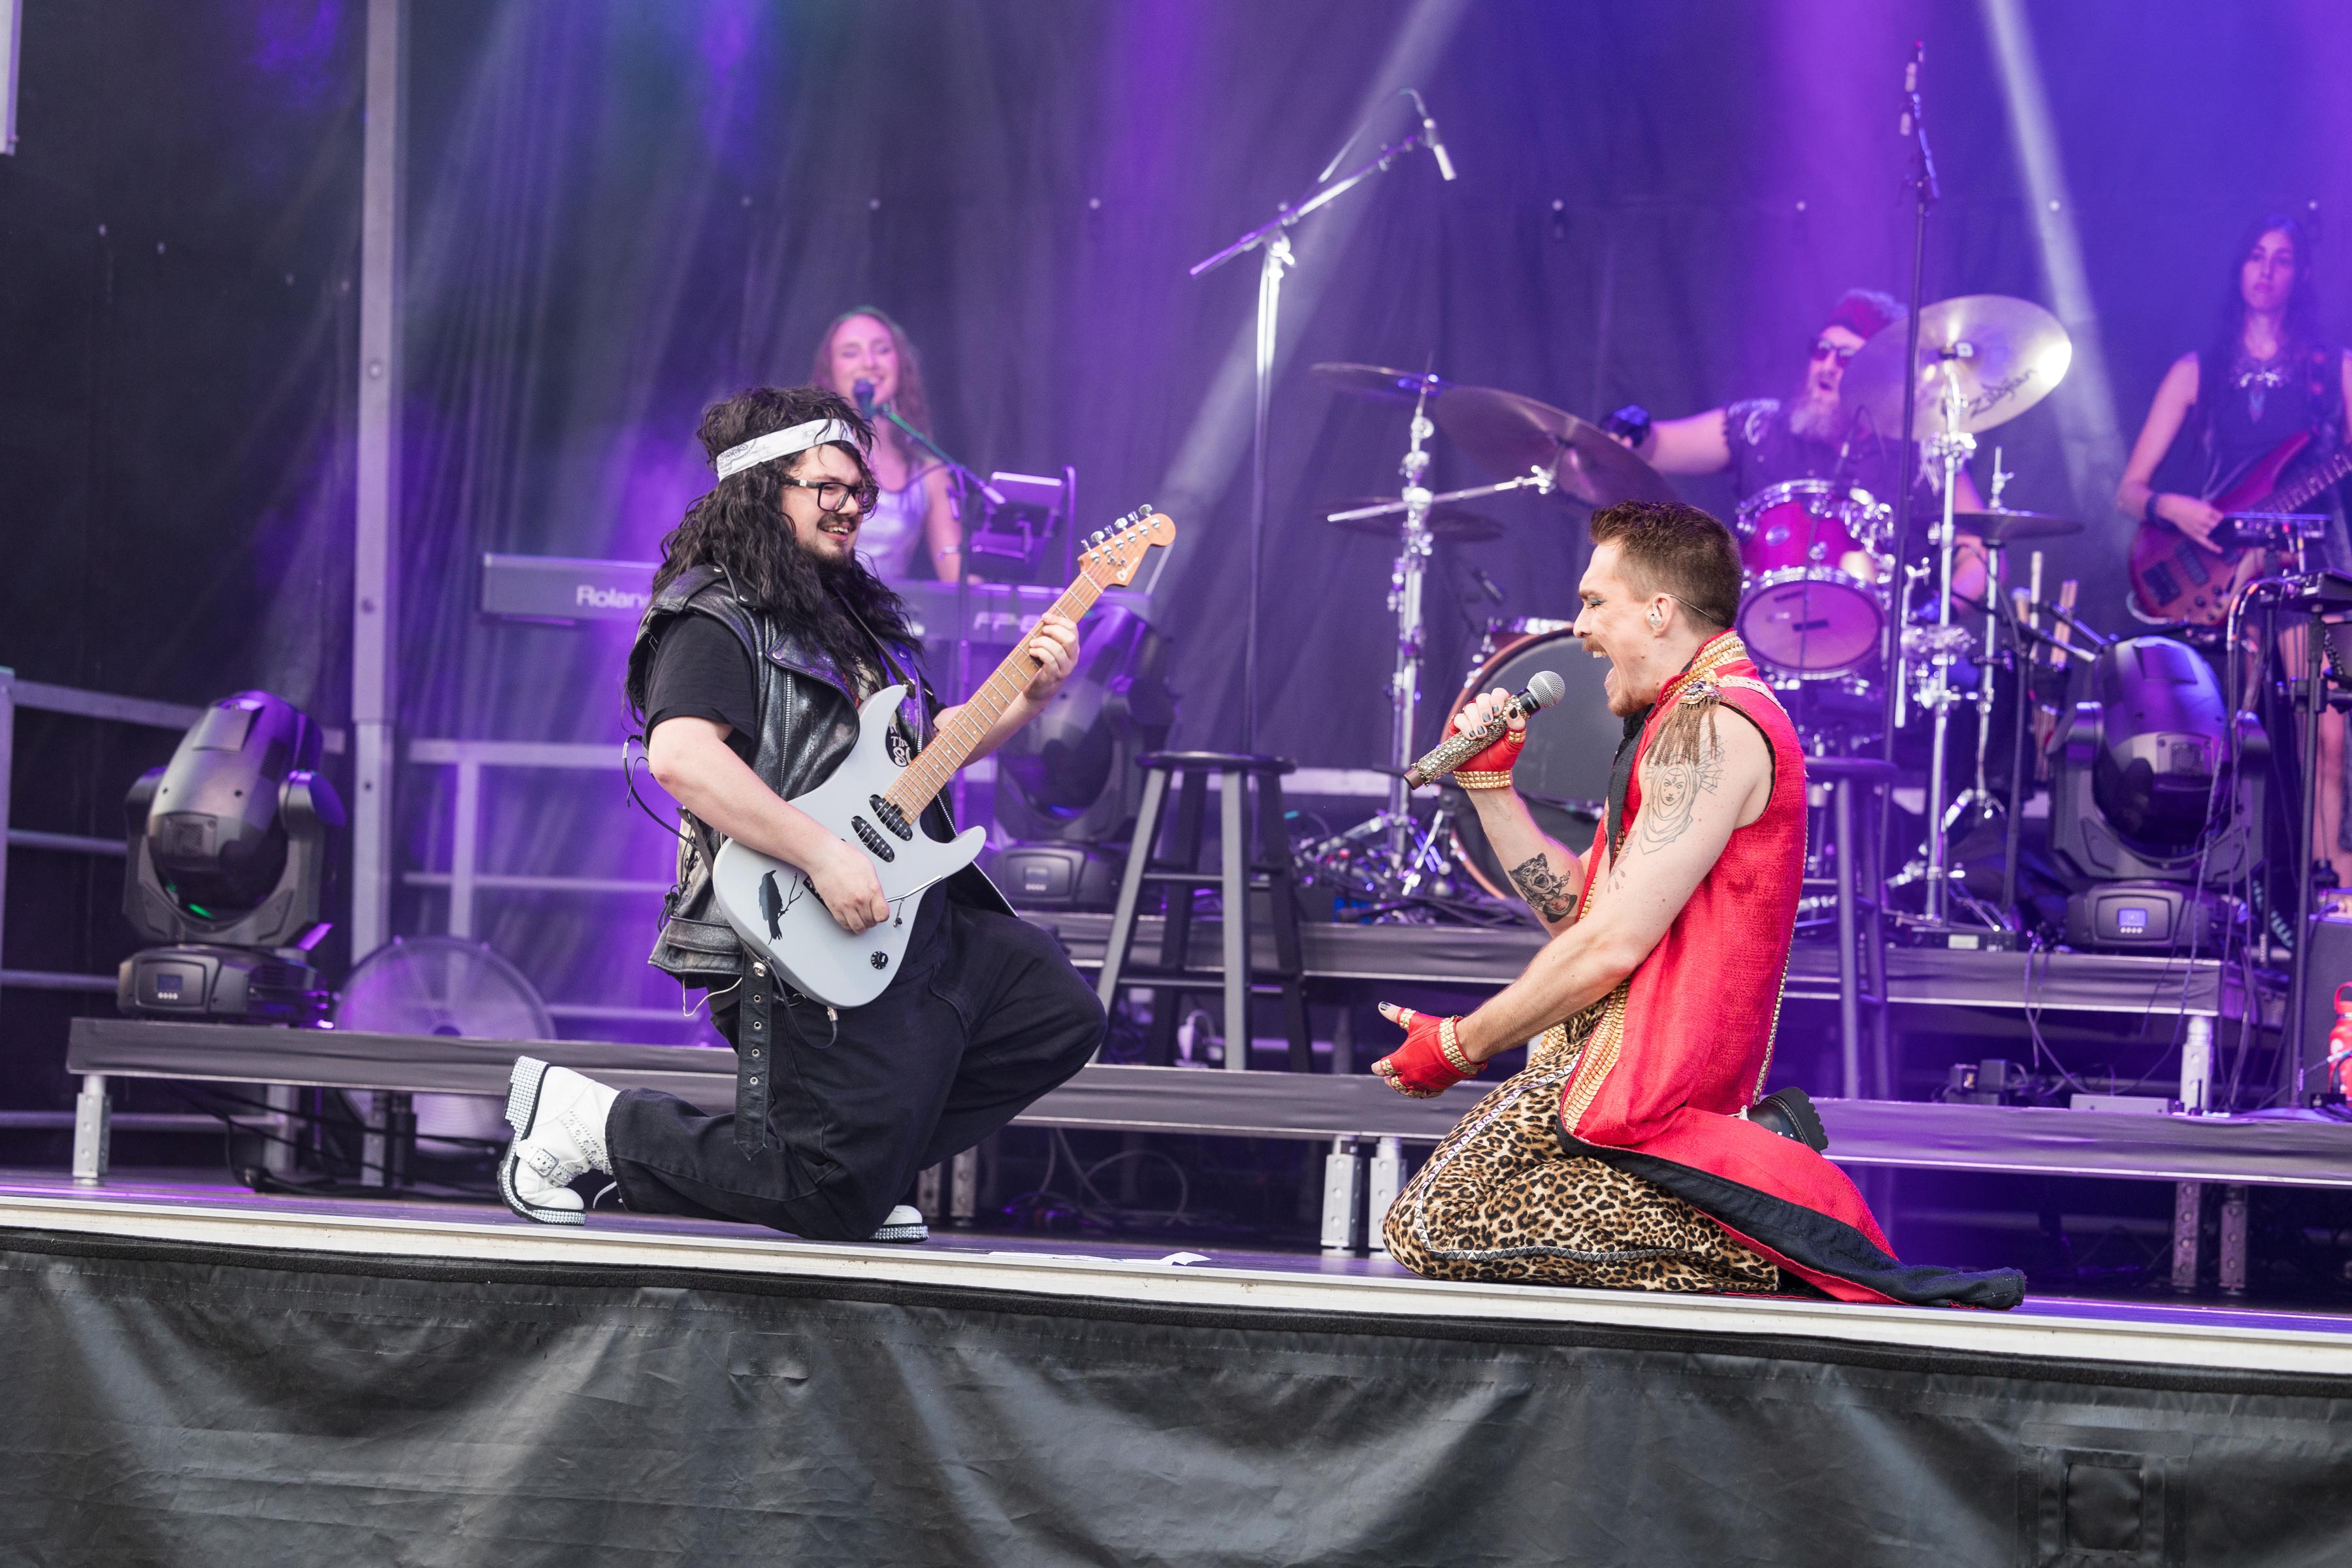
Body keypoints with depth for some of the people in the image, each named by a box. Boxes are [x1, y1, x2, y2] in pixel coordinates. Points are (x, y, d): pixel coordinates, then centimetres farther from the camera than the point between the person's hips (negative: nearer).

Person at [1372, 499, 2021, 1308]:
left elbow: (1611, 945, -20)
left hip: (1644, 1073, -11)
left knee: (1431, 1230, -20)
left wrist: (1459, 1045, -11)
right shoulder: (1692, 723, 20)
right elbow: (1572, 907, 19)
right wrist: (1488, 779, 14)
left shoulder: (1712, 725, -15)